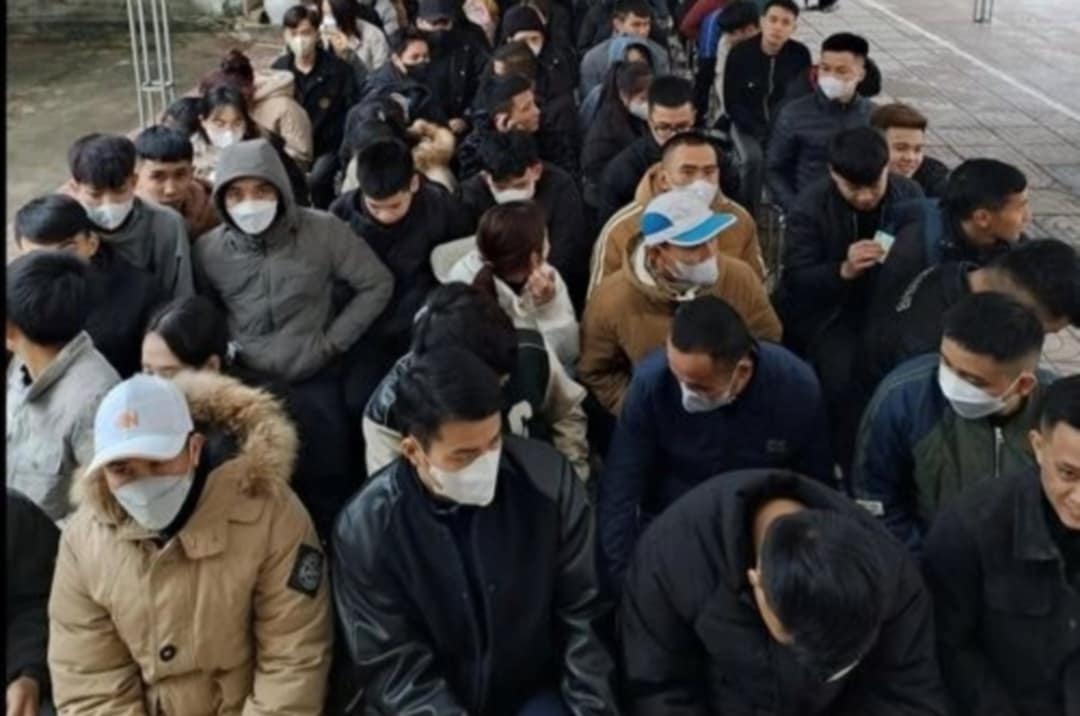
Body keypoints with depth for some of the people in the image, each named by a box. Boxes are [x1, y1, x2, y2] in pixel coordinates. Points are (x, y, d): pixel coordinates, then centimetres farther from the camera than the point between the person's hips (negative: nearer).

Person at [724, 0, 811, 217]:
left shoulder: (800, 54, -9)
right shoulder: (740, 53, -13)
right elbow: (732, 104, -9)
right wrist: (759, 130, -18)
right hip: (747, 124, -1)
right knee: (754, 160, -31)